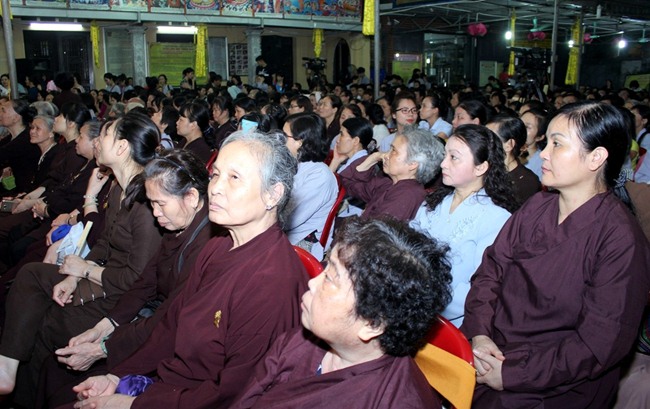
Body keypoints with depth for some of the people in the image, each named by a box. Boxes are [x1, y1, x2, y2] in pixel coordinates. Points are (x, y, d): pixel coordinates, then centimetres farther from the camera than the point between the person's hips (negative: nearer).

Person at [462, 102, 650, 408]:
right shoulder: (537, 206, 3)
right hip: (491, 348, 5)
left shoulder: (620, 239, -15)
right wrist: (478, 333, -13)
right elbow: (491, 270, 2)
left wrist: (511, 375, -17)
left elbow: (598, 345, -16)